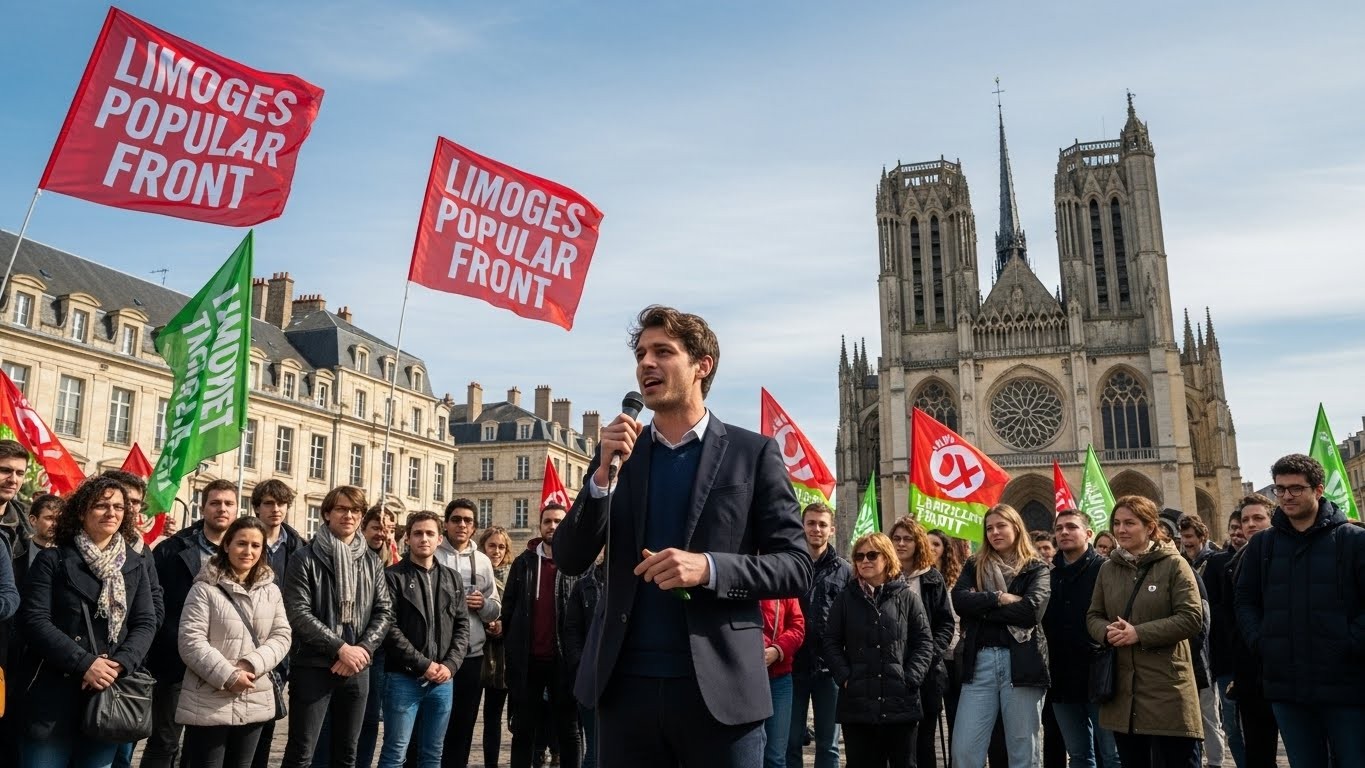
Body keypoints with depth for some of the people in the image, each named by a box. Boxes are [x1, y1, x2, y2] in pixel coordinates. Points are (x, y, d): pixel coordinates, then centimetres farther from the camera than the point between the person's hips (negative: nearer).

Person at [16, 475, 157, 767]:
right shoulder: (53, 560, 0)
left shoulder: (135, 567, 10)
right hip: (55, 692, -3)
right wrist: (84, 663, -17)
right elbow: (34, 619, -9)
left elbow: (146, 623, 5)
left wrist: (119, 665, -13)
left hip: (110, 691, 3)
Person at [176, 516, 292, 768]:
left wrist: (252, 664, -13)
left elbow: (282, 636, 4)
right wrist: (228, 676, -19)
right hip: (209, 704, -5)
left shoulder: (271, 591, 9)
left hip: (255, 703, 5)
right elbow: (191, 643, -14)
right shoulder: (205, 589, -8)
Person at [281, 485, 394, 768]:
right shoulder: (305, 558, -4)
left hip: (357, 669, 4)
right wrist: (340, 648, -17)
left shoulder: (372, 562, 10)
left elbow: (384, 611, 6)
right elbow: (297, 613, -13)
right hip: (313, 666, -4)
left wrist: (362, 649, -11)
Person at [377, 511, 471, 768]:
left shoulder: (452, 579, 12)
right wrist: (423, 664, -14)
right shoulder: (393, 577, -4)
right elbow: (390, 628, -11)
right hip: (405, 678, -4)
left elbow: (462, 626, 10)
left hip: (443, 680, 5)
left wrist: (450, 665, -5)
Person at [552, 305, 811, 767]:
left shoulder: (753, 453, 0)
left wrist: (708, 567, -19)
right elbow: (570, 561, 4)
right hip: (626, 687, 3)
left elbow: (796, 568, -2)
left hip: (719, 689, -2)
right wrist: (603, 474, -10)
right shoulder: (617, 453, 9)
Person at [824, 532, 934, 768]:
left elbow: (924, 642, 3)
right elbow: (831, 643, 7)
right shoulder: (845, 598, 7)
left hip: (901, 701, -1)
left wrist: (910, 678, -9)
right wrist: (844, 677, -6)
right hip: (857, 701, 1)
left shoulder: (907, 597, 4)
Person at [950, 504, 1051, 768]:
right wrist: (999, 598, -12)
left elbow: (1032, 609, -12)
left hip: (1022, 662, -2)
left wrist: (982, 607, -7)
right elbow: (959, 600, -4)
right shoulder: (974, 566, 14)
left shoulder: (1036, 569, 6)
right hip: (980, 661, 2)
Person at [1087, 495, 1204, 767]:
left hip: (1166, 686, -5)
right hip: (1122, 687, 5)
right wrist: (1107, 632, -11)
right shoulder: (1108, 568, 10)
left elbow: (1192, 618, -13)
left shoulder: (1173, 564, -5)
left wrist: (1139, 633, -19)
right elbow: (1093, 616, 13)